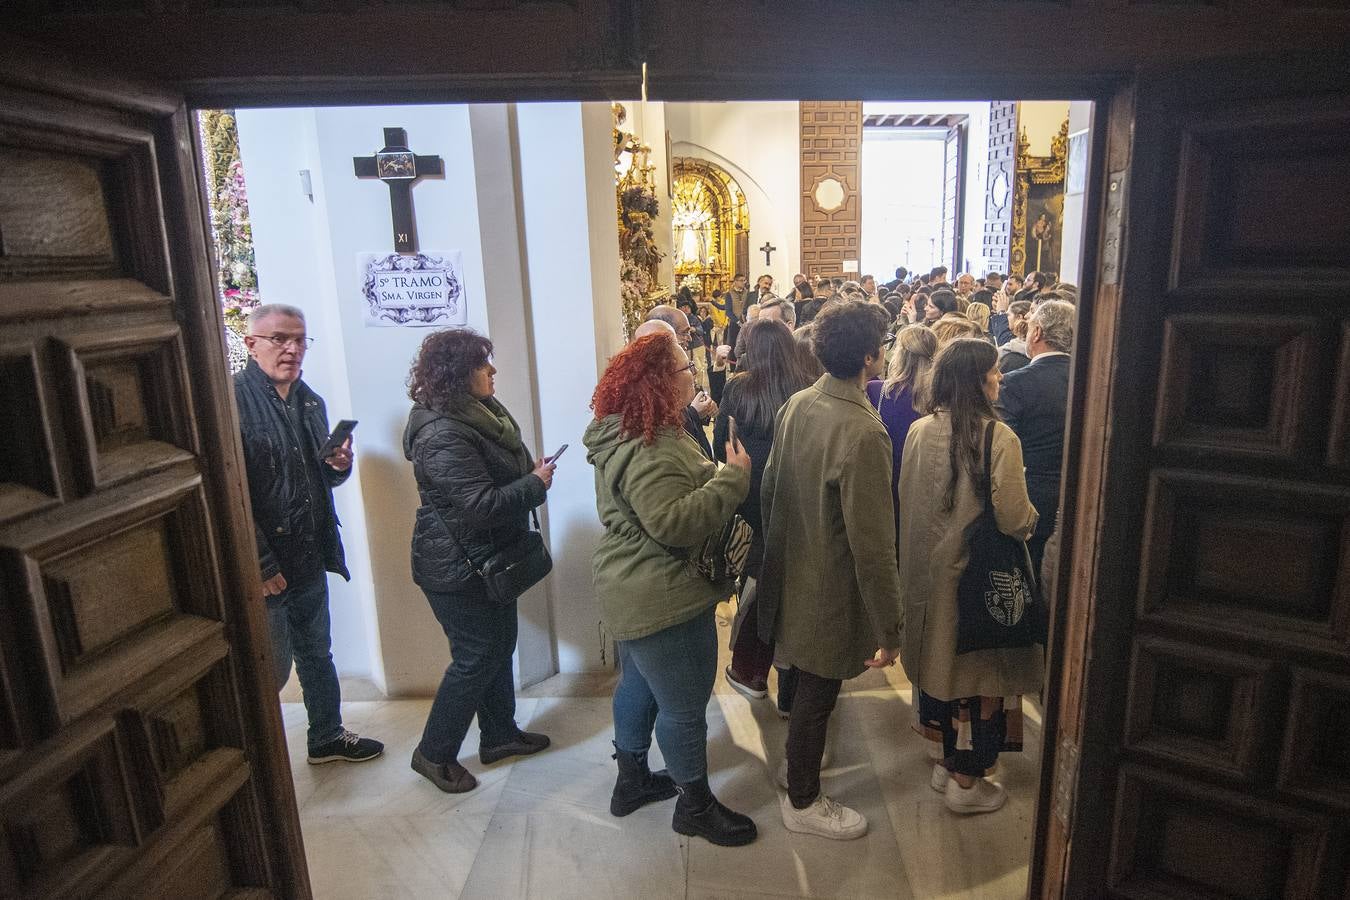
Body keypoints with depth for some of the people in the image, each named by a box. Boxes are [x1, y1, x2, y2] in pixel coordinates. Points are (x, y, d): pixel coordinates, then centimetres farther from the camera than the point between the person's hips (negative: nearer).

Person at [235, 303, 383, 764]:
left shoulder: (311, 401, 9)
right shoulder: (234, 400, -16)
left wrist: (339, 465, -5)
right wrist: (263, 567, -20)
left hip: (310, 559, 8)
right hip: (264, 569, -7)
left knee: (317, 653, 21)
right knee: (272, 668, 4)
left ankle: (327, 737, 39)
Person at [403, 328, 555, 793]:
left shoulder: (480, 413, 6)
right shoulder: (443, 436, -26)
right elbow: (481, 505, -30)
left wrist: (532, 471, 2)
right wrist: (536, 485, -18)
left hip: (489, 558, 10)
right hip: (457, 567, -10)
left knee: (499, 646, 19)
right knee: (476, 657, 1)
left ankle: (499, 734, 36)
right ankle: (434, 754, 20)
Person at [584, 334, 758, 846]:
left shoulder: (627, 434, 8)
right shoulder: (648, 449, -27)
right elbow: (675, 524, -33)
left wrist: (721, 475, 9)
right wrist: (732, 478, -26)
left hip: (633, 591, 11)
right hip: (663, 598, -11)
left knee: (638, 685, 24)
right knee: (684, 706, 6)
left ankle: (632, 781, 43)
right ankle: (695, 805, 26)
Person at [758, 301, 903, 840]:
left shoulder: (795, 405, -4)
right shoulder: (863, 433, -29)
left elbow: (769, 488, 7)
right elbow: (873, 546, -26)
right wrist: (889, 630, -17)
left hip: (790, 573, 8)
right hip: (831, 592, -8)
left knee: (808, 676, 28)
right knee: (818, 691, 13)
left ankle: (796, 763, 51)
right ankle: (803, 801, 35)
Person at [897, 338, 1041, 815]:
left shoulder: (919, 431, -5)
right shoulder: (999, 438, -20)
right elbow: (1014, 519, -19)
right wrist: (1032, 515, 3)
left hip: (929, 569, 5)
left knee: (942, 661, 20)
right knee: (981, 671, 11)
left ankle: (948, 761, 36)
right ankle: (967, 780, 22)